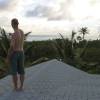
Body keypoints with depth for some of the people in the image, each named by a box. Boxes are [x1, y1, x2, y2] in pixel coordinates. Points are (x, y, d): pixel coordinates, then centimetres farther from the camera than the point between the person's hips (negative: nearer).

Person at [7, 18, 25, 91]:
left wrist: (8, 57, -12)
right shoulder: (22, 32, 4)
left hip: (14, 54, -7)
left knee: (14, 72, 4)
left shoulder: (14, 34, -22)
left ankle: (16, 87, 12)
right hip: (21, 53, 7)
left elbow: (11, 47, -20)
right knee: (21, 71, 11)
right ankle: (21, 86, 19)